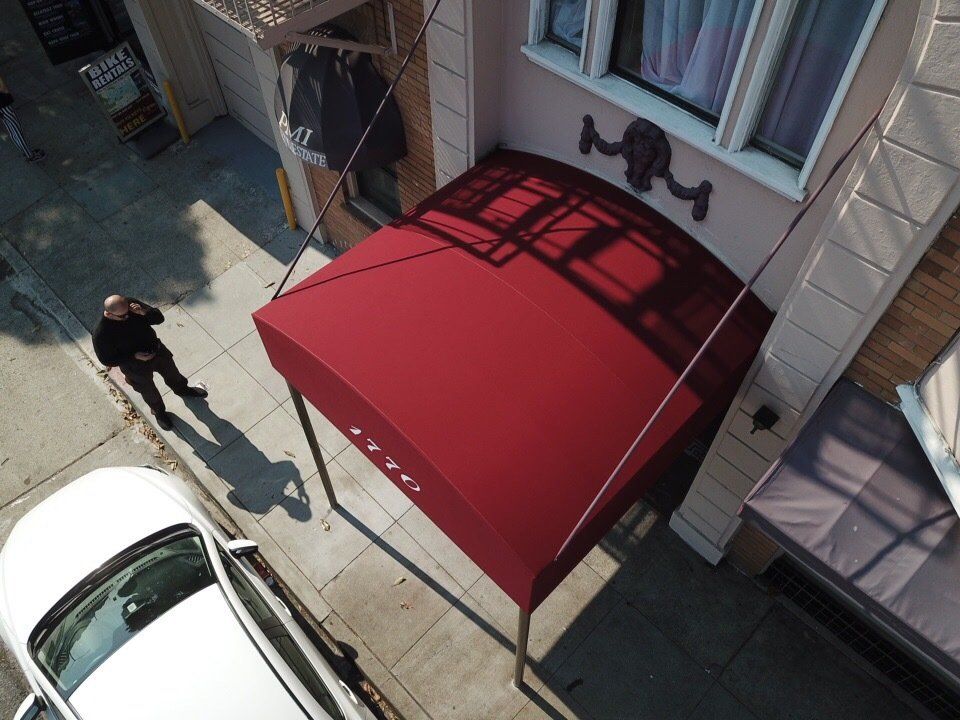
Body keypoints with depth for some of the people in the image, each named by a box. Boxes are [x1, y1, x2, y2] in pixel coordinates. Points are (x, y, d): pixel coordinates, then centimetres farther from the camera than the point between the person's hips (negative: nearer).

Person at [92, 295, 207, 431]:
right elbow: (107, 360, -21)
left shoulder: (131, 304, -23)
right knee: (150, 393, 24)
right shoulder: (102, 334, -33)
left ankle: (183, 390, 64)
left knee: (172, 374, 30)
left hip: (156, 350, 4)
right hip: (137, 368, -4)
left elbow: (159, 318, -15)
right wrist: (134, 356, -28)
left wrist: (143, 312, -35)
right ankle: (159, 412, 56)